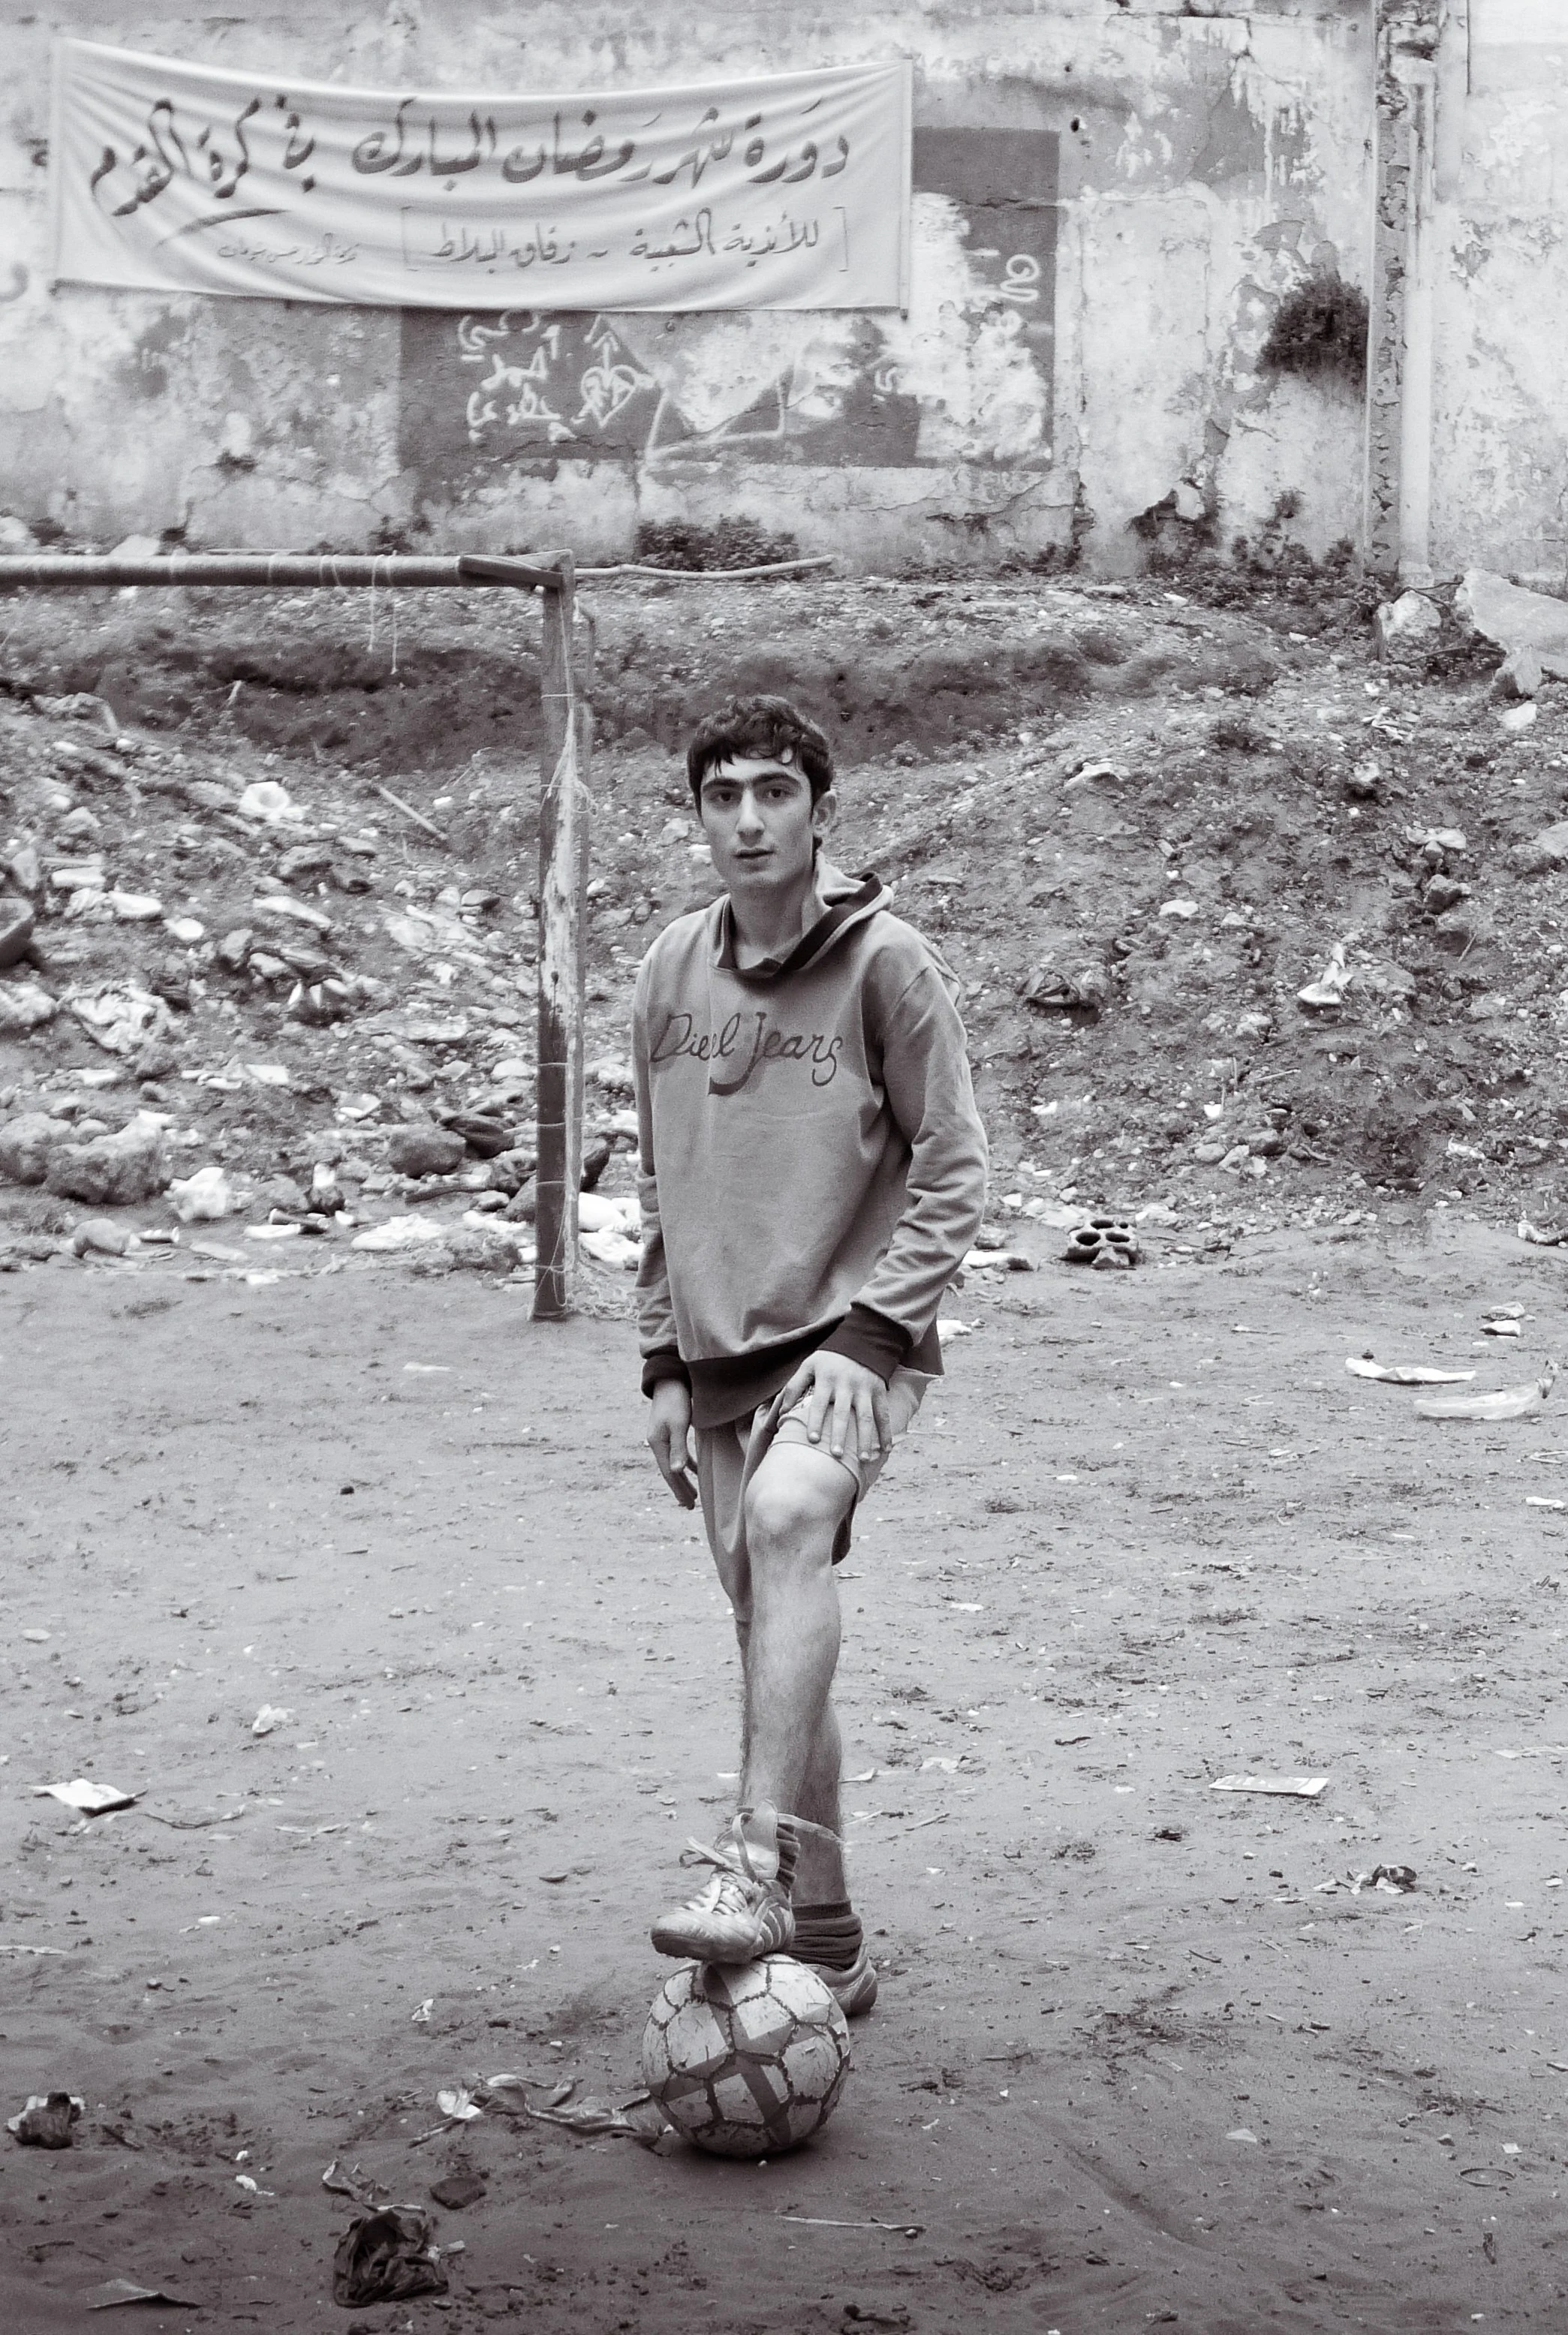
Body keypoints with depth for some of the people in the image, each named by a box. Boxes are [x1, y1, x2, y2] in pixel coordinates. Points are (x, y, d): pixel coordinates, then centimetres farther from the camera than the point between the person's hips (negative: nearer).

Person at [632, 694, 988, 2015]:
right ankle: (824, 1944, 18)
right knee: (775, 1639, 7)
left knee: (788, 1522, -33)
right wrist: (666, 1361, 13)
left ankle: (758, 1873, -38)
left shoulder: (886, 961, -6)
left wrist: (867, 1327, -16)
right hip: (723, 1352, 6)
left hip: (851, 1337, -6)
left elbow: (953, 1175, -6)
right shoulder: (674, 969, 10)